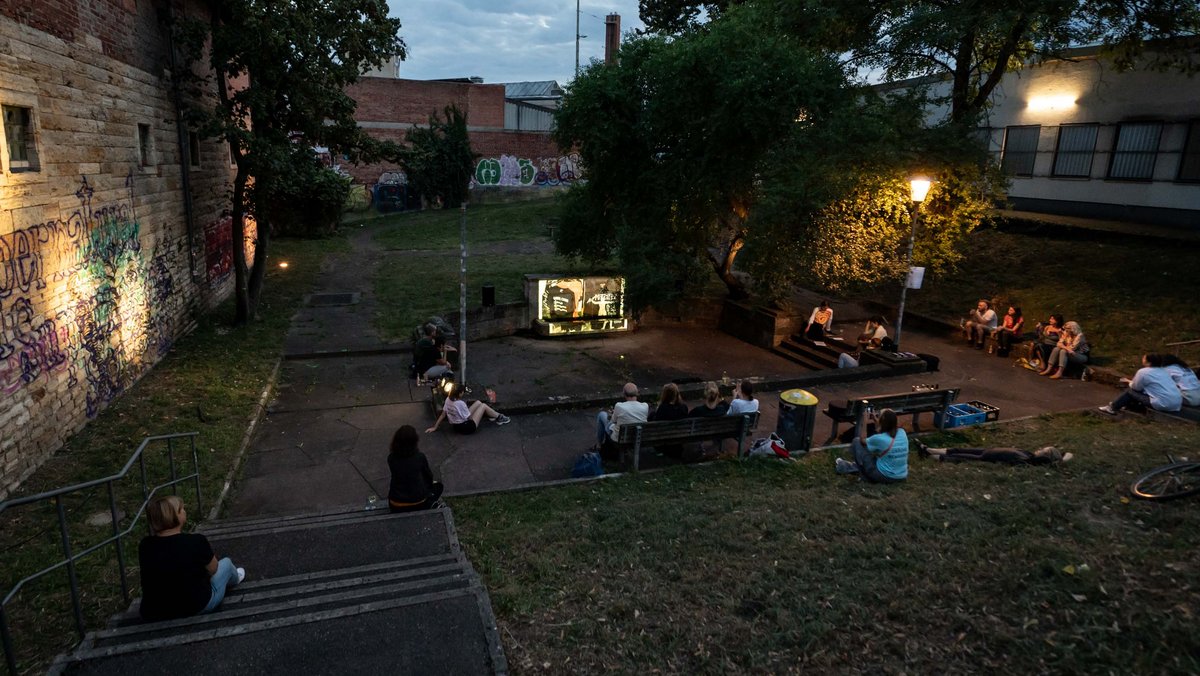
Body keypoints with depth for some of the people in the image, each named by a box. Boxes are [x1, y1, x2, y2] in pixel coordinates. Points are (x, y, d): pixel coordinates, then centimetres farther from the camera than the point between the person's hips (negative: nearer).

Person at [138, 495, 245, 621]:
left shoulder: (145, 545, -11)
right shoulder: (196, 541, -24)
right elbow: (213, 569, -6)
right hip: (197, 607, -4)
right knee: (226, 563, 21)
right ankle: (234, 579, 53)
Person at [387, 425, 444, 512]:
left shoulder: (391, 458, -7)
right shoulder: (420, 457, -13)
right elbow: (428, 476, 5)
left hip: (396, 507, 1)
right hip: (418, 504, -1)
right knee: (438, 485, 27)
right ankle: (429, 504, 5)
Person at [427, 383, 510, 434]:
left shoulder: (448, 400, -8)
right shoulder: (460, 403, -30)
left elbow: (442, 415, -2)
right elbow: (470, 418, -18)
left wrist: (434, 427, 7)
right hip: (466, 428, -8)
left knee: (478, 403, 15)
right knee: (483, 406, 3)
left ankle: (494, 416, 31)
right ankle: (500, 417, 21)